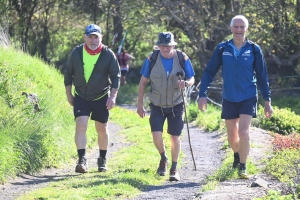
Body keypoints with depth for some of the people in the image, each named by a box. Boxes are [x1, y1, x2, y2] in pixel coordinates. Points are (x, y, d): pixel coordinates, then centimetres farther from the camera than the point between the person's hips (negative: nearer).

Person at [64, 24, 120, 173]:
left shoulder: (108, 55, -10)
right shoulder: (76, 53, -6)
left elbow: (115, 76, -5)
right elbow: (68, 74, 6)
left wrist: (112, 96, -13)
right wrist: (69, 95, 7)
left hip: (101, 98, 0)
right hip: (81, 97, 0)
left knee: (102, 129, 9)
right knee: (80, 125, -16)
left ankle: (102, 160, 26)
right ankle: (82, 160, -19)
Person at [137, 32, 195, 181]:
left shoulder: (182, 58, -8)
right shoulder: (151, 59, -9)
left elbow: (192, 79, 0)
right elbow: (143, 81, -1)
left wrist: (185, 83, -25)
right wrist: (139, 104, -1)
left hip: (176, 105, 0)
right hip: (157, 105, 0)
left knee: (175, 137, 3)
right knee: (156, 135, -12)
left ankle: (174, 169, 19)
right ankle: (163, 158, 19)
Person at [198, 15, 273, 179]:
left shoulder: (254, 50, -4)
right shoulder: (222, 49, -3)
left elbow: (262, 76, 2)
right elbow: (209, 72, 1)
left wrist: (267, 100, 1)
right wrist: (202, 94, -8)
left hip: (248, 99, -2)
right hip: (229, 99, 2)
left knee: (243, 132, -17)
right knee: (232, 137, 12)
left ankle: (243, 167, -4)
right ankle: (237, 155, 45)